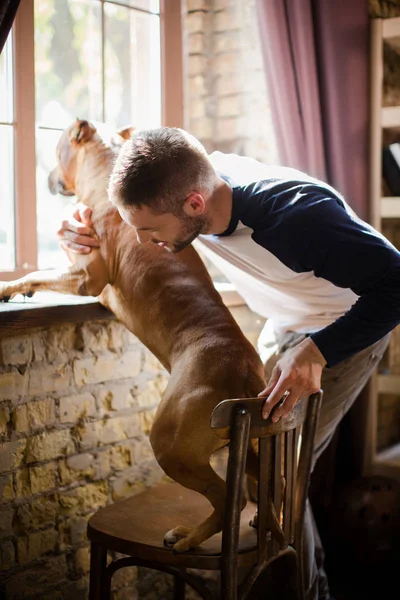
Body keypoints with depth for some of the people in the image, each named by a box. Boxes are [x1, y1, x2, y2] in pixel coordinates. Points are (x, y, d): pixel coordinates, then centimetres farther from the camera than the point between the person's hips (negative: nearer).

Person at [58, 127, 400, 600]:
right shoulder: (188, 184, -20)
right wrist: (80, 231, -21)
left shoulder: (297, 216, -40)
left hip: (345, 332, -7)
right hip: (285, 325, 7)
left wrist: (317, 350, -46)